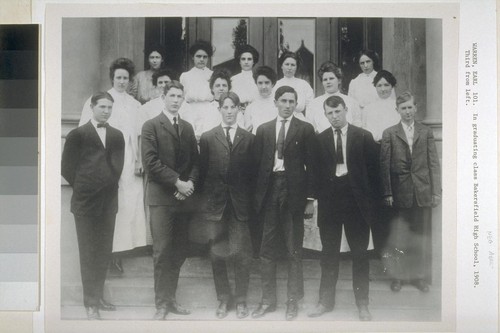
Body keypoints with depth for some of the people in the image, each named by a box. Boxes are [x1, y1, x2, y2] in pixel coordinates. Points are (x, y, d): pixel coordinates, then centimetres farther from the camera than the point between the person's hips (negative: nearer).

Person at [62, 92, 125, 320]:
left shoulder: (117, 136, 10)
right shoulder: (77, 134, -1)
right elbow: (67, 167, 0)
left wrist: (109, 185, 5)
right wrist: (83, 187, 0)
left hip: (109, 200, 4)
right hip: (86, 201, -4)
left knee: (104, 252, 10)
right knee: (88, 253, 1)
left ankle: (98, 297, 23)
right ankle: (91, 304, 7)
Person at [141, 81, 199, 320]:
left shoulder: (187, 128, 17)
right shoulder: (151, 126, 0)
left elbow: (195, 161, 15)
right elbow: (151, 162, -10)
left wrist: (190, 183, -4)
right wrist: (177, 182, -13)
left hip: (184, 196, 5)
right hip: (161, 197, -5)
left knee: (179, 252, 6)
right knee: (162, 252, -6)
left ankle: (170, 299, 17)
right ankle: (161, 305, 1)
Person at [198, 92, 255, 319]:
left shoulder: (249, 139, 4)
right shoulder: (207, 138, 4)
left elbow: (253, 173, 3)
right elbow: (202, 172, 4)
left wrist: (252, 202, -3)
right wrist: (204, 203, -1)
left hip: (240, 205, 0)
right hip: (215, 204, 1)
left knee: (242, 254, 2)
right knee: (217, 255, 8)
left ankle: (241, 300, 15)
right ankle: (223, 299, 21)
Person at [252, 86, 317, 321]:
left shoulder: (305, 130, 3)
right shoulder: (263, 130, 10)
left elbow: (311, 165, 0)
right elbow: (258, 163, 8)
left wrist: (310, 198, -6)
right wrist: (256, 195, 0)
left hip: (293, 192, -2)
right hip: (269, 190, 2)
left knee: (294, 251, 4)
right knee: (267, 250, 6)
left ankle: (293, 301, 14)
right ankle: (268, 299, 16)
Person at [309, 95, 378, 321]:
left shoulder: (364, 137, 0)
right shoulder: (319, 139, 4)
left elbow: (372, 170, 1)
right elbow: (315, 170, 5)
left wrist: (370, 199, -4)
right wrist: (315, 196, -3)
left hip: (356, 200, -1)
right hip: (329, 199, 1)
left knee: (360, 254, 5)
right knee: (329, 254, 10)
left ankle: (362, 304, 16)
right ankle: (326, 301, 21)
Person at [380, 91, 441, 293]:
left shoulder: (426, 132, 8)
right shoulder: (389, 134, 3)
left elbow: (434, 163, 6)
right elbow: (384, 165, 0)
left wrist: (437, 191, -1)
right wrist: (387, 193, -6)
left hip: (423, 193, 1)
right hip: (400, 193, -1)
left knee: (422, 237, 7)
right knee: (399, 238, 4)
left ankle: (421, 276, 19)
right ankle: (398, 276, 16)